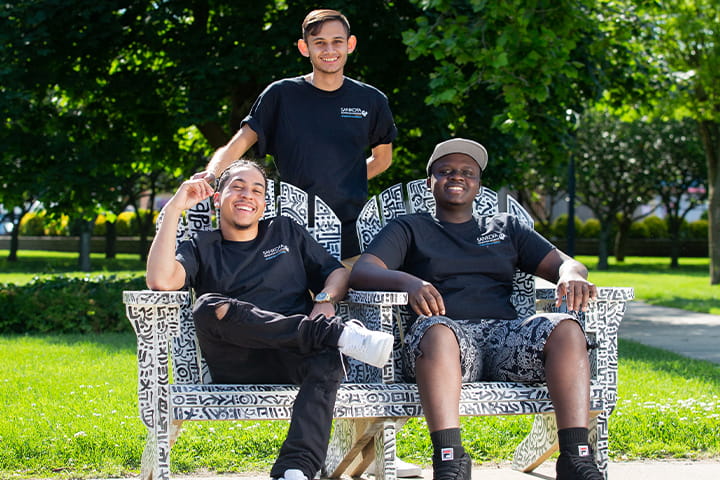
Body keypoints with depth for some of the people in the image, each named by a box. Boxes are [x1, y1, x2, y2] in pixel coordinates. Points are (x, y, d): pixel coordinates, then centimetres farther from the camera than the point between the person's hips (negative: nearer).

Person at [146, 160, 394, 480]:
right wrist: (174, 209, -1)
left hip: (297, 359, 1)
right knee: (208, 307, -33)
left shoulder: (286, 232, 27)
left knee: (326, 358, -36)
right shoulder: (201, 248, 19)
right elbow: (160, 280, -3)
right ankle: (338, 333, -33)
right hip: (238, 367, -1)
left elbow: (338, 272, 20)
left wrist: (326, 298, -3)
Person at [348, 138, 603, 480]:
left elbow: (563, 263, 21)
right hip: (447, 330, -3)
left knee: (566, 329, -28)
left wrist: (571, 276, -7)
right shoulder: (408, 229, 21)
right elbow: (361, 271, 4)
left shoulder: (506, 228, 30)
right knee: (435, 331, -40)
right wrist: (407, 282, -19)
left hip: (505, 333, 3)